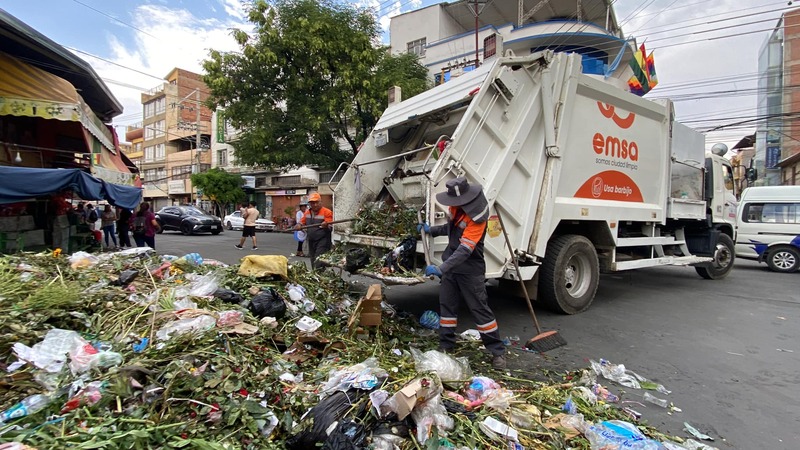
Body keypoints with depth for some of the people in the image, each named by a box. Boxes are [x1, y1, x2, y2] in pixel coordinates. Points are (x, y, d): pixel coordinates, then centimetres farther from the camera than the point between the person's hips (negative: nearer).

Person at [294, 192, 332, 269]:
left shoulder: (327, 212, -8)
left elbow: (330, 227, -10)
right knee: (313, 262, 13)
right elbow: (302, 222, 20)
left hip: (322, 241, -7)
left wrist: (326, 225, -32)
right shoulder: (307, 212, 12)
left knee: (318, 264, -15)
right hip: (311, 241, 7)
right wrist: (299, 225, -2)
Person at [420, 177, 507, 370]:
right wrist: (431, 230, 7)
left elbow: (465, 250, -31)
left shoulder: (476, 218, -25)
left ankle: (498, 352, 15)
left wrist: (441, 269, -35)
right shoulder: (457, 207, 0)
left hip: (470, 270, -8)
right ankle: (445, 347, 24)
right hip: (452, 266, 8)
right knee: (446, 306, 12)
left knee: (480, 309, 0)